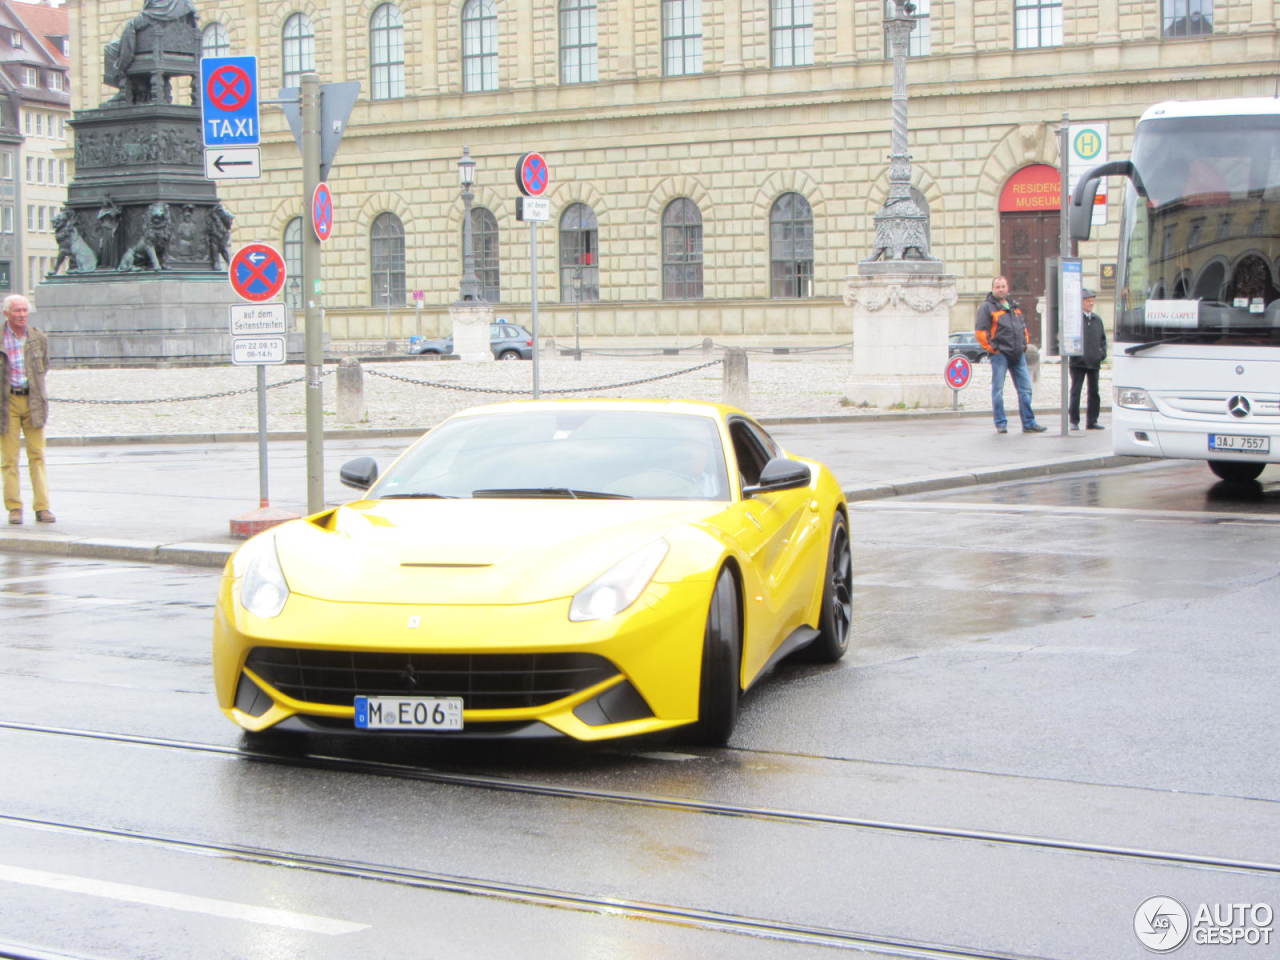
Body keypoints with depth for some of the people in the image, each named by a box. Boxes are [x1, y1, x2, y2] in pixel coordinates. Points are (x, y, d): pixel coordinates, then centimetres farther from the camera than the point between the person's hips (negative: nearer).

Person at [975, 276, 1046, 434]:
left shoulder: (1014, 306, 17)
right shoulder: (987, 306, -3)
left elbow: (1023, 326, 27)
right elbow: (980, 330, -9)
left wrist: (1025, 343, 15)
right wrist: (990, 348, -11)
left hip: (1018, 354, 6)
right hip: (1000, 354, -6)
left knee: (1025, 388, 3)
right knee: (998, 390, -2)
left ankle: (1029, 423, 7)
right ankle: (1001, 424, 5)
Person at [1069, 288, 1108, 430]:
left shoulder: (1097, 319, 14)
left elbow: (1103, 338, 21)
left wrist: (1103, 353, 6)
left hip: (1094, 362, 5)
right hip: (1078, 362, -5)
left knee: (1094, 392, 8)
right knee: (1076, 392, -3)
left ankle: (1092, 421, 14)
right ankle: (1074, 421, 2)